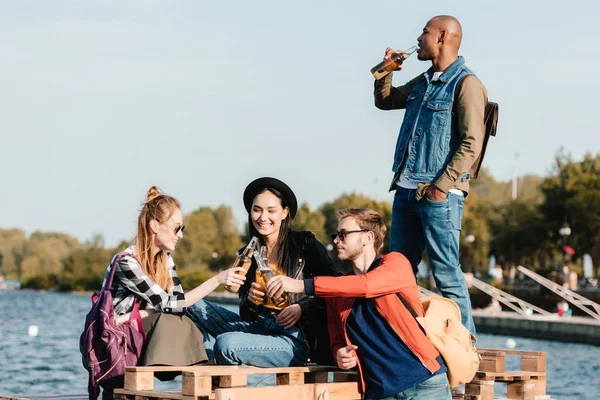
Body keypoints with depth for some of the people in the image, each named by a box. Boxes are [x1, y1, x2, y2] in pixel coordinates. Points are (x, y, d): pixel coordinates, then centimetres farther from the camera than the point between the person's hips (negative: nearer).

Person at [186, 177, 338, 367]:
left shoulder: (304, 244, 1)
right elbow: (246, 315, 13)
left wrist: (302, 308, -19)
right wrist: (250, 301, -11)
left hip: (296, 339, -5)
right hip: (257, 327, 6)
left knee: (226, 344, -28)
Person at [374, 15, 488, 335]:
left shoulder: (465, 84, -8)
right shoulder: (422, 83, 16)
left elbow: (471, 143, -14)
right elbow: (384, 101, 33)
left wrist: (441, 186, -19)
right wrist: (387, 70, 15)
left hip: (439, 194, -8)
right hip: (406, 190, 8)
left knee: (446, 273, -8)